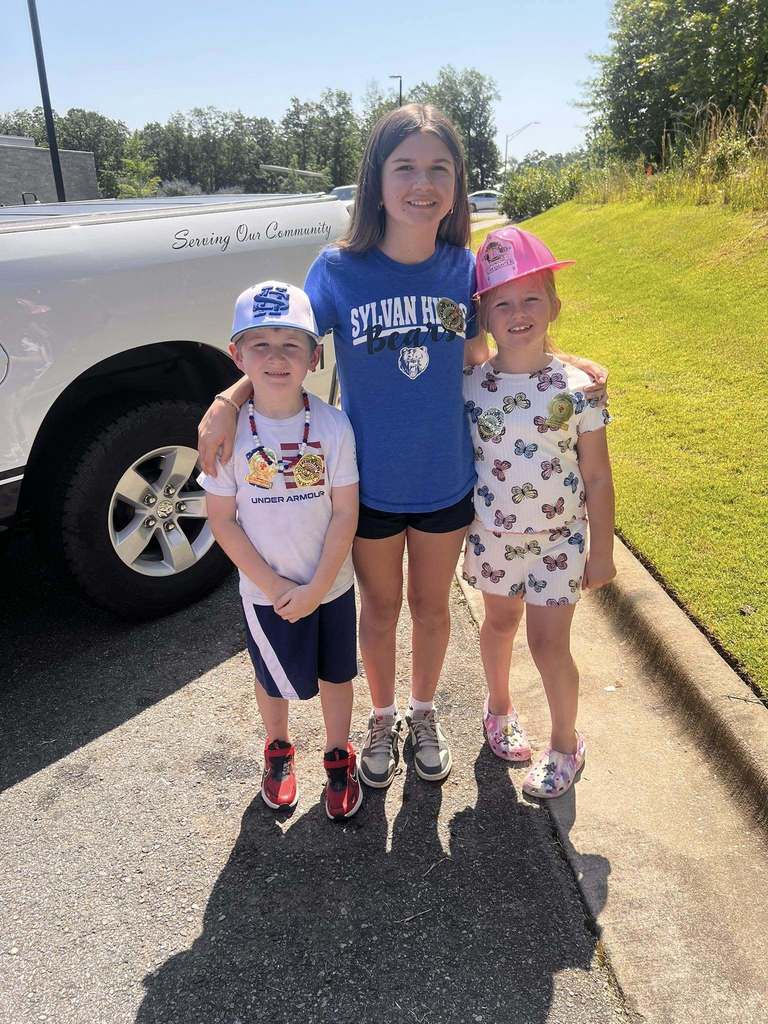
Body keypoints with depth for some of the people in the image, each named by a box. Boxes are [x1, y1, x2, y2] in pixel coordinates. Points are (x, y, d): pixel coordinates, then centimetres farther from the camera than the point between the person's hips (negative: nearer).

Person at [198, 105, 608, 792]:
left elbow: (476, 362, 4)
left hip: (446, 482, 2)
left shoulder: (465, 268, -8)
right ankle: (383, 717, 45)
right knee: (380, 607, 19)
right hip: (369, 485, -1)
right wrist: (226, 402, -23)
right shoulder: (339, 270, -15)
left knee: (431, 605, 20)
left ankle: (424, 712, 47)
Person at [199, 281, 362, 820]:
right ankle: (278, 750, 50)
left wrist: (316, 589, -15)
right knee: (276, 679, 20)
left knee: (336, 673, 18)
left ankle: (339, 757, 44)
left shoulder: (333, 425, -16)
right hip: (266, 591, 0)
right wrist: (275, 586, -14)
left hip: (330, 584, 0)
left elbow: (345, 514, -12)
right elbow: (223, 520, -11)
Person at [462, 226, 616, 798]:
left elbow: (597, 478, -6)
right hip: (492, 534, 2)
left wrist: (602, 551, -3)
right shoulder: (469, 385, -9)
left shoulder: (577, 388, -13)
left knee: (549, 643, 2)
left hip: (559, 537, -2)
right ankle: (500, 708, 47)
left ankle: (566, 744, 27)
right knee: (500, 622, 20)